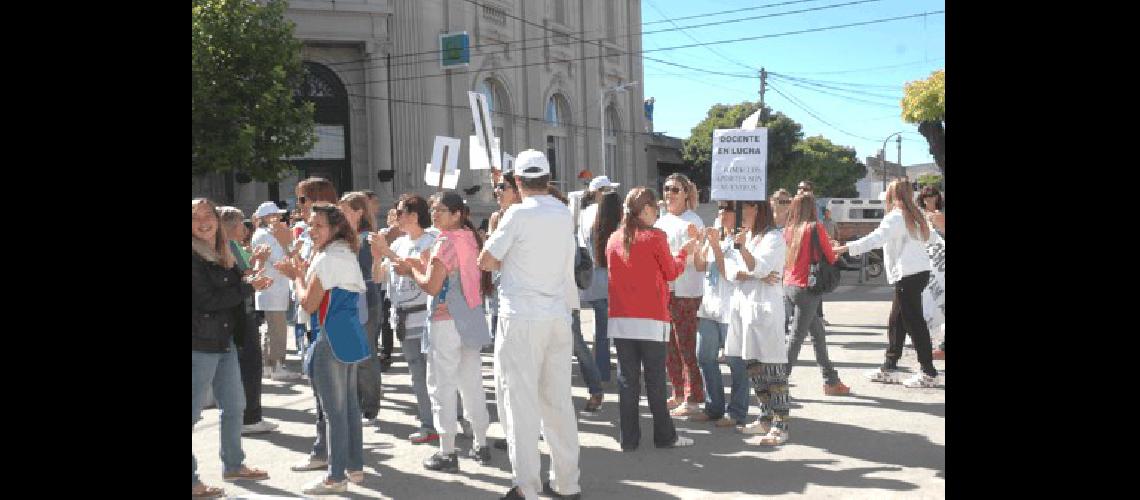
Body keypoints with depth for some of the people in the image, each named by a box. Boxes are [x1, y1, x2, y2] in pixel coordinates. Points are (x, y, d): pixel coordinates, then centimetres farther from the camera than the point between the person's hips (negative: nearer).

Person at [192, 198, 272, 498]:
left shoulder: (223, 254, 13)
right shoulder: (195, 257, -13)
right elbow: (206, 300, -19)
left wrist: (250, 281, -4)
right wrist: (248, 287, -14)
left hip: (225, 341, 9)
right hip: (200, 343, -9)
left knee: (234, 405, 17)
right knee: (194, 410, -3)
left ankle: (233, 465, 32)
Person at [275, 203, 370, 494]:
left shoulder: (326, 258, -15)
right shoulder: (347, 254, 15)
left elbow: (308, 304, -14)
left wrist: (298, 276, 1)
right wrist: (301, 273, 13)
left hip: (331, 340, -10)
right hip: (351, 337, 10)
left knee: (334, 410, -4)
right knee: (350, 405, 15)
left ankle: (336, 478, 2)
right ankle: (355, 467, 23)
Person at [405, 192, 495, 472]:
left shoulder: (445, 243, -14)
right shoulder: (471, 238, 8)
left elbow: (431, 287, -16)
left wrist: (414, 269, 1)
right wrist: (425, 266, 13)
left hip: (446, 321, -8)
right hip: (472, 320, 8)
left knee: (442, 385, 0)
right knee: (472, 383, 15)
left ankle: (447, 453, 3)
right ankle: (481, 446, 23)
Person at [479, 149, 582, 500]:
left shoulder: (518, 214, -9)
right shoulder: (564, 214, 8)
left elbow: (485, 262, -6)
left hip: (521, 318, -6)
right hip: (558, 316, 6)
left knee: (520, 401, -1)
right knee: (558, 400, 12)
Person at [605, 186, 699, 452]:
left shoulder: (614, 239, 5)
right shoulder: (655, 237, -8)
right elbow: (671, 273, 2)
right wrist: (684, 252, 19)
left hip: (620, 320, 4)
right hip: (651, 320, -4)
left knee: (627, 380, 8)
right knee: (655, 380, 6)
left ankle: (628, 438, 10)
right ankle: (664, 436, 15)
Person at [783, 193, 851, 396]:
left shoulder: (788, 229, 4)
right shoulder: (815, 229, -11)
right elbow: (830, 257, -2)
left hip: (789, 286, 7)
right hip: (807, 288, -7)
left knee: (818, 333, 16)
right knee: (796, 337, -2)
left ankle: (831, 381, 22)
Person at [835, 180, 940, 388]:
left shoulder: (895, 217, -11)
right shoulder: (914, 216, 15)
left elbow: (875, 239, -22)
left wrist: (844, 248, -26)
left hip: (907, 275, -9)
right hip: (921, 271, 9)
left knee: (914, 322, -4)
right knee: (896, 321, 13)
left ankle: (929, 373, 0)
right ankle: (888, 368, 19)